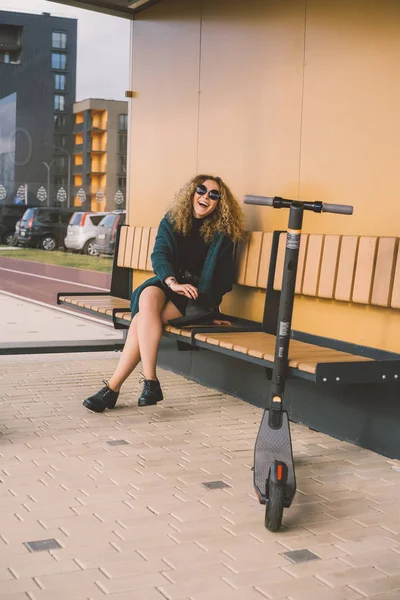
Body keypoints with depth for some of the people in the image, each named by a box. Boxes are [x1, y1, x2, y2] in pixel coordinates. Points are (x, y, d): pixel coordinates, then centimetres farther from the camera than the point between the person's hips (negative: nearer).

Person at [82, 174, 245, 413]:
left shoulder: (222, 233, 1)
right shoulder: (172, 220, 6)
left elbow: (223, 277, 1)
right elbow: (160, 255, -8)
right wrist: (173, 282, -27)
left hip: (197, 296, -2)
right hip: (165, 284, 2)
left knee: (143, 319, -29)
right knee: (148, 298, -35)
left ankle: (114, 387, -27)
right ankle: (150, 383, -37)